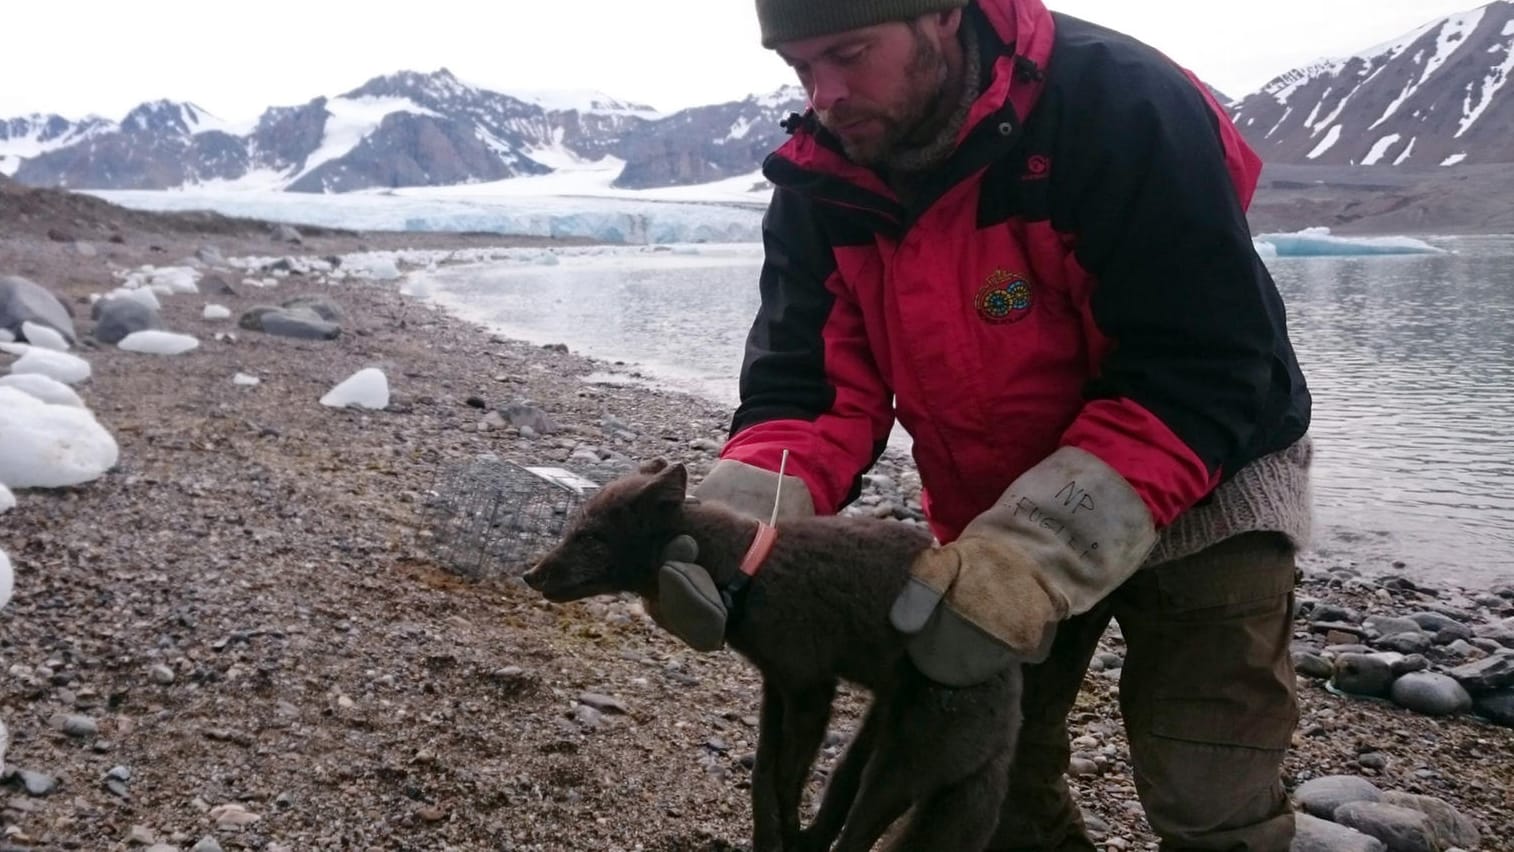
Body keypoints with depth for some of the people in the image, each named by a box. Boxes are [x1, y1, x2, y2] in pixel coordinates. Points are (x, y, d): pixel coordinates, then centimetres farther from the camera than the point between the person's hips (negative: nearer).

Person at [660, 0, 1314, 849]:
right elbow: (809, 389, -13)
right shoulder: (820, 188, -11)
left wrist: (1034, 557, -41)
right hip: (991, 515, 5)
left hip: (1201, 483, -5)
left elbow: (1199, 378, -31)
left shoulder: (1120, 108, -28)